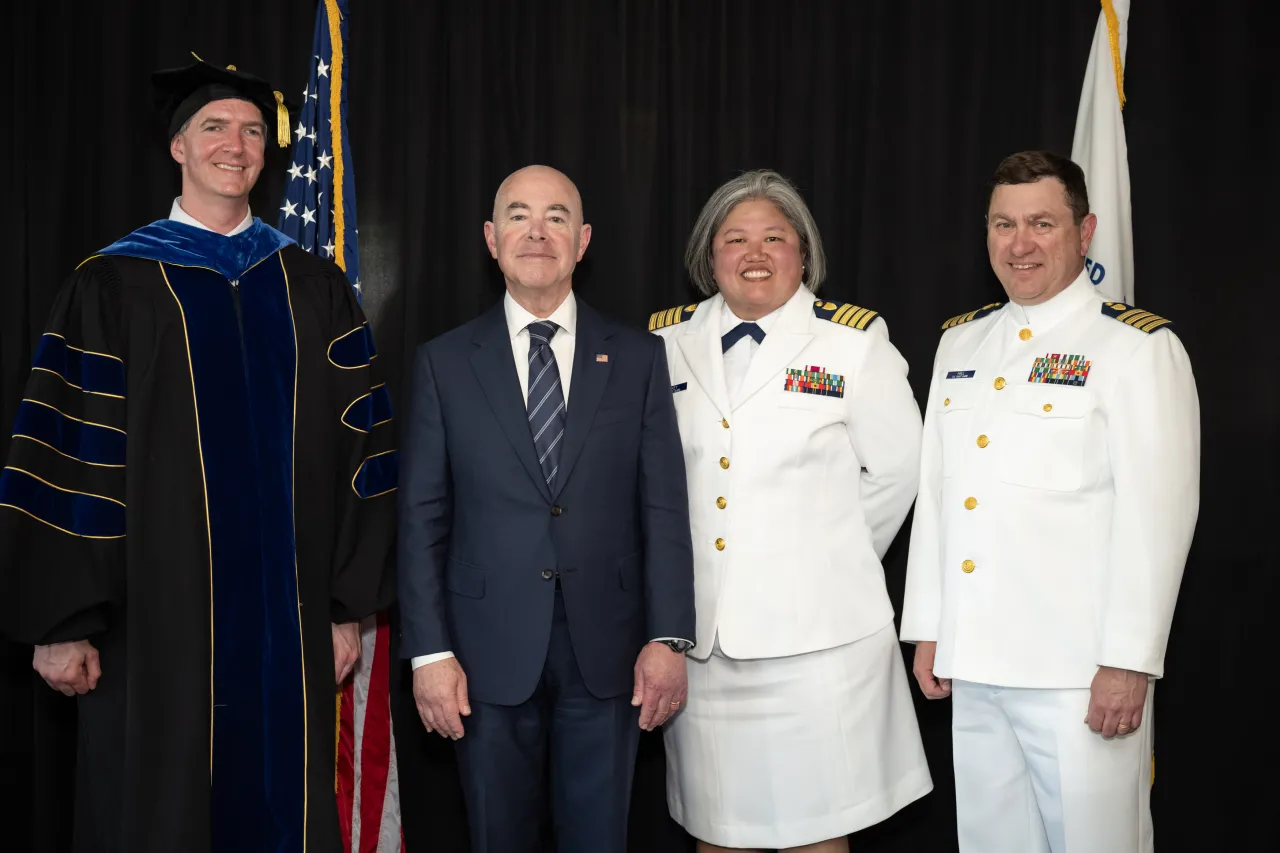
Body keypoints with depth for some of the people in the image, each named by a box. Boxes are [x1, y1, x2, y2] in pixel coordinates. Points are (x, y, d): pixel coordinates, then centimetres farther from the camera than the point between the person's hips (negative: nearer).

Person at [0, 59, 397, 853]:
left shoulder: (315, 288, 8)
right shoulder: (113, 286, 1)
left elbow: (357, 452, 6)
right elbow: (66, 458, -1)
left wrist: (350, 606, 2)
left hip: (287, 625, 2)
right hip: (155, 622, -2)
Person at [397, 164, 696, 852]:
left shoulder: (638, 358, 4)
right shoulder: (444, 362, 3)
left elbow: (663, 506, 1)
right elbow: (422, 516, 1)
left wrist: (668, 638, -5)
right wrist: (429, 650, -4)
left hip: (606, 648, 1)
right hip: (489, 649, 0)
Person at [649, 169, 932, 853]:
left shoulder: (853, 341, 1)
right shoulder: (665, 342, 7)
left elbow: (896, 468, 6)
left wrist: (836, 558, 8)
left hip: (815, 636, -2)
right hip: (702, 637, 3)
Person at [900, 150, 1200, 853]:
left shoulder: (1138, 347, -7)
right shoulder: (960, 342, 12)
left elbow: (1155, 514, -12)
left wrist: (1129, 662, -15)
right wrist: (928, 629, 12)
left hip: (1079, 671, -5)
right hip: (972, 664, 6)